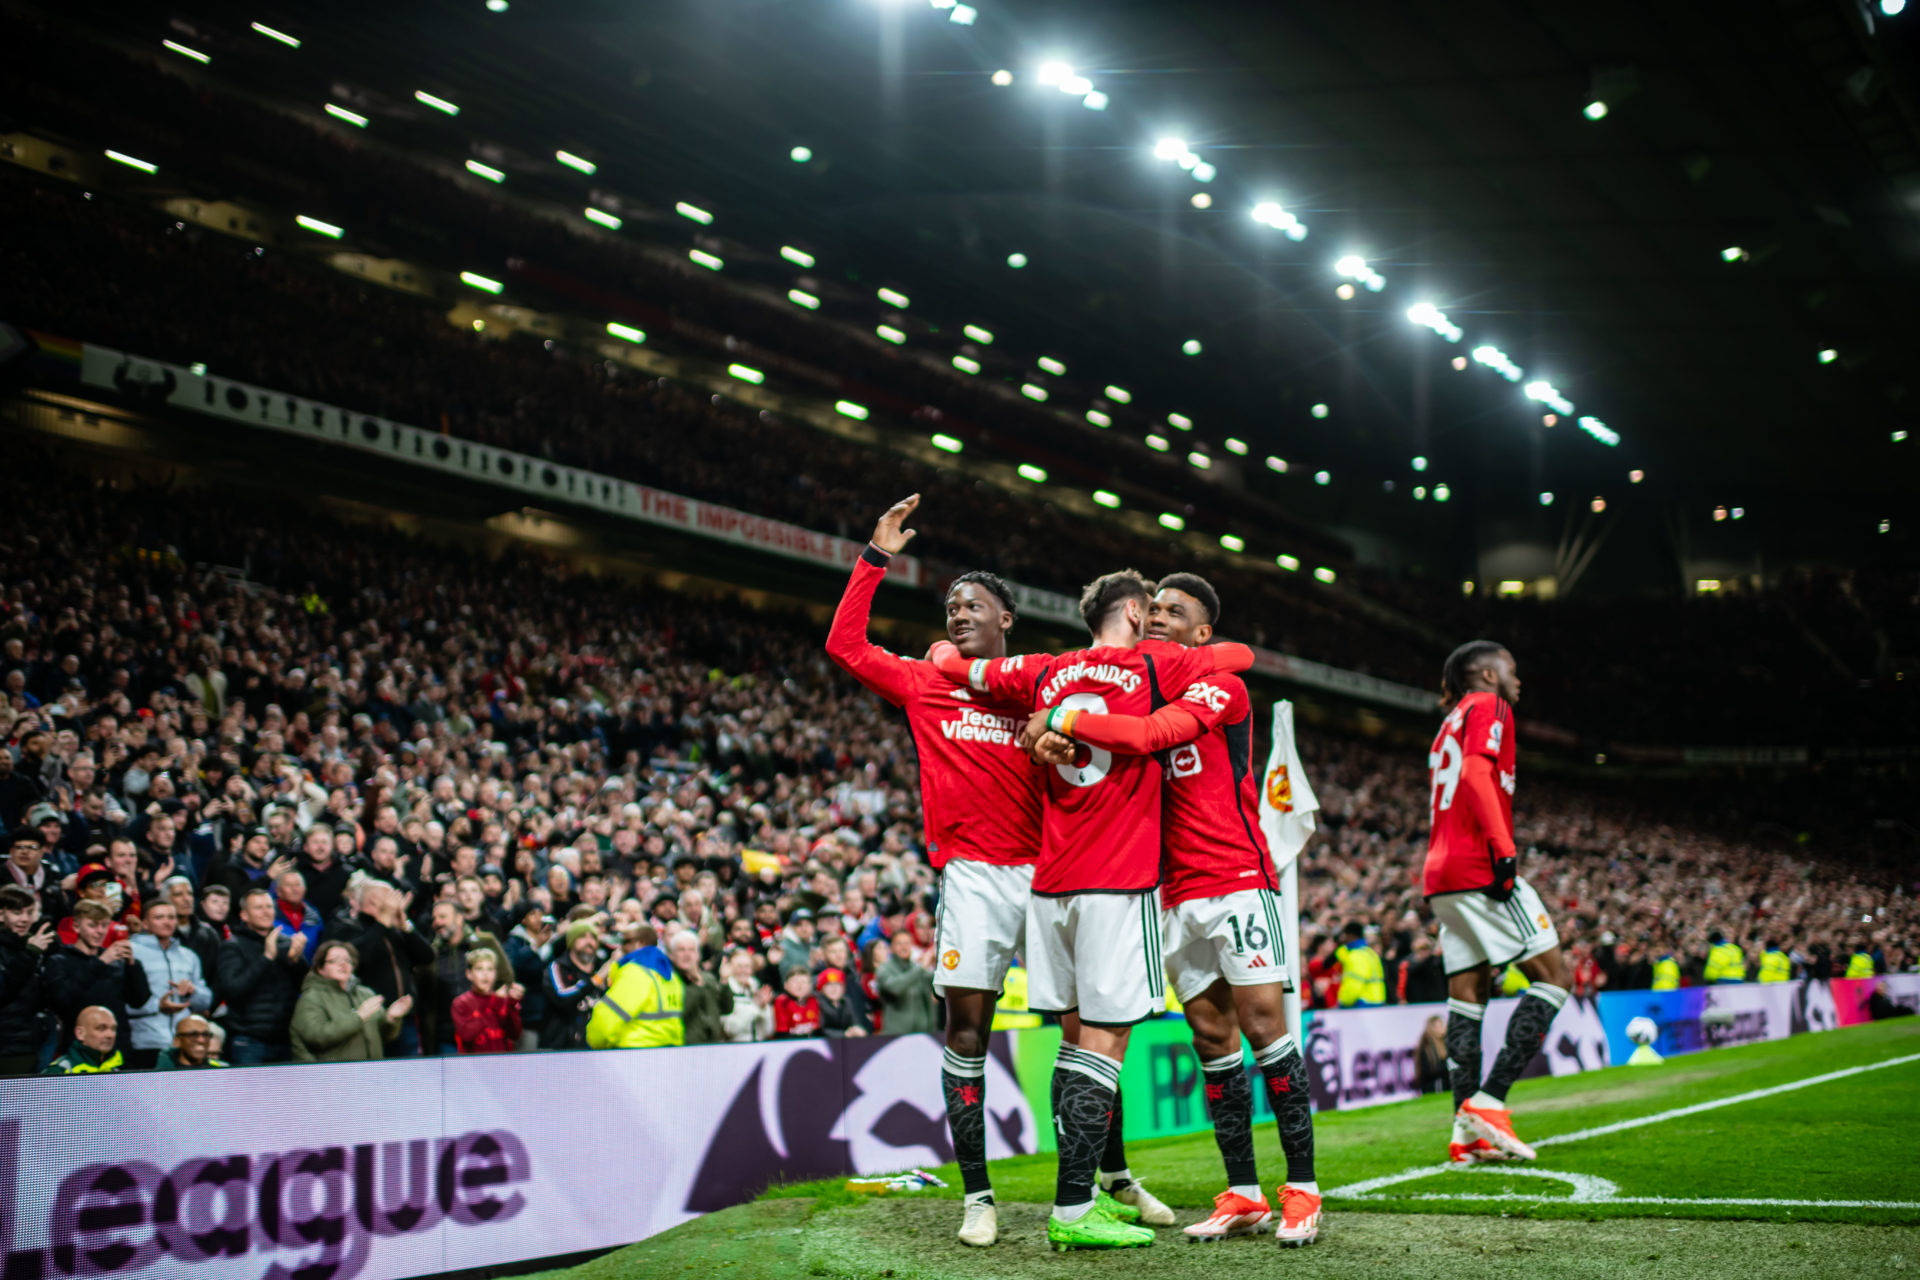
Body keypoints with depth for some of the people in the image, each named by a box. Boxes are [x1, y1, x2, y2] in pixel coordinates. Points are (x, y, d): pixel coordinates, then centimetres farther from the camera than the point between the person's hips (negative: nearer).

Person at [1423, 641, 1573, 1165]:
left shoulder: (1447, 726, 27)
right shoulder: (1487, 707, 0)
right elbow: (1476, 773, -17)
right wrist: (1503, 847, -24)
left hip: (1441, 874, 9)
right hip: (1480, 869, -9)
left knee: (1468, 993, 6)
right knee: (1552, 976, -6)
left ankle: (1466, 1132, 0)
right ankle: (1487, 1102, -14)